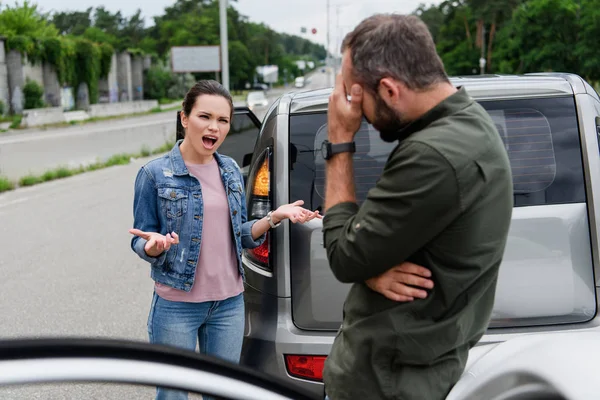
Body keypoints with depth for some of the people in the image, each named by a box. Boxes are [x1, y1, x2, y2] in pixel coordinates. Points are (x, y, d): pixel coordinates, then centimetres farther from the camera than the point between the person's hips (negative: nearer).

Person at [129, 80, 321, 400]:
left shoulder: (231, 170, 5)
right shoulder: (155, 174, -9)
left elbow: (240, 235, 11)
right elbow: (140, 243, -5)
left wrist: (274, 217, -6)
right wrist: (154, 245, -28)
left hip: (229, 303, 5)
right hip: (177, 306, -4)